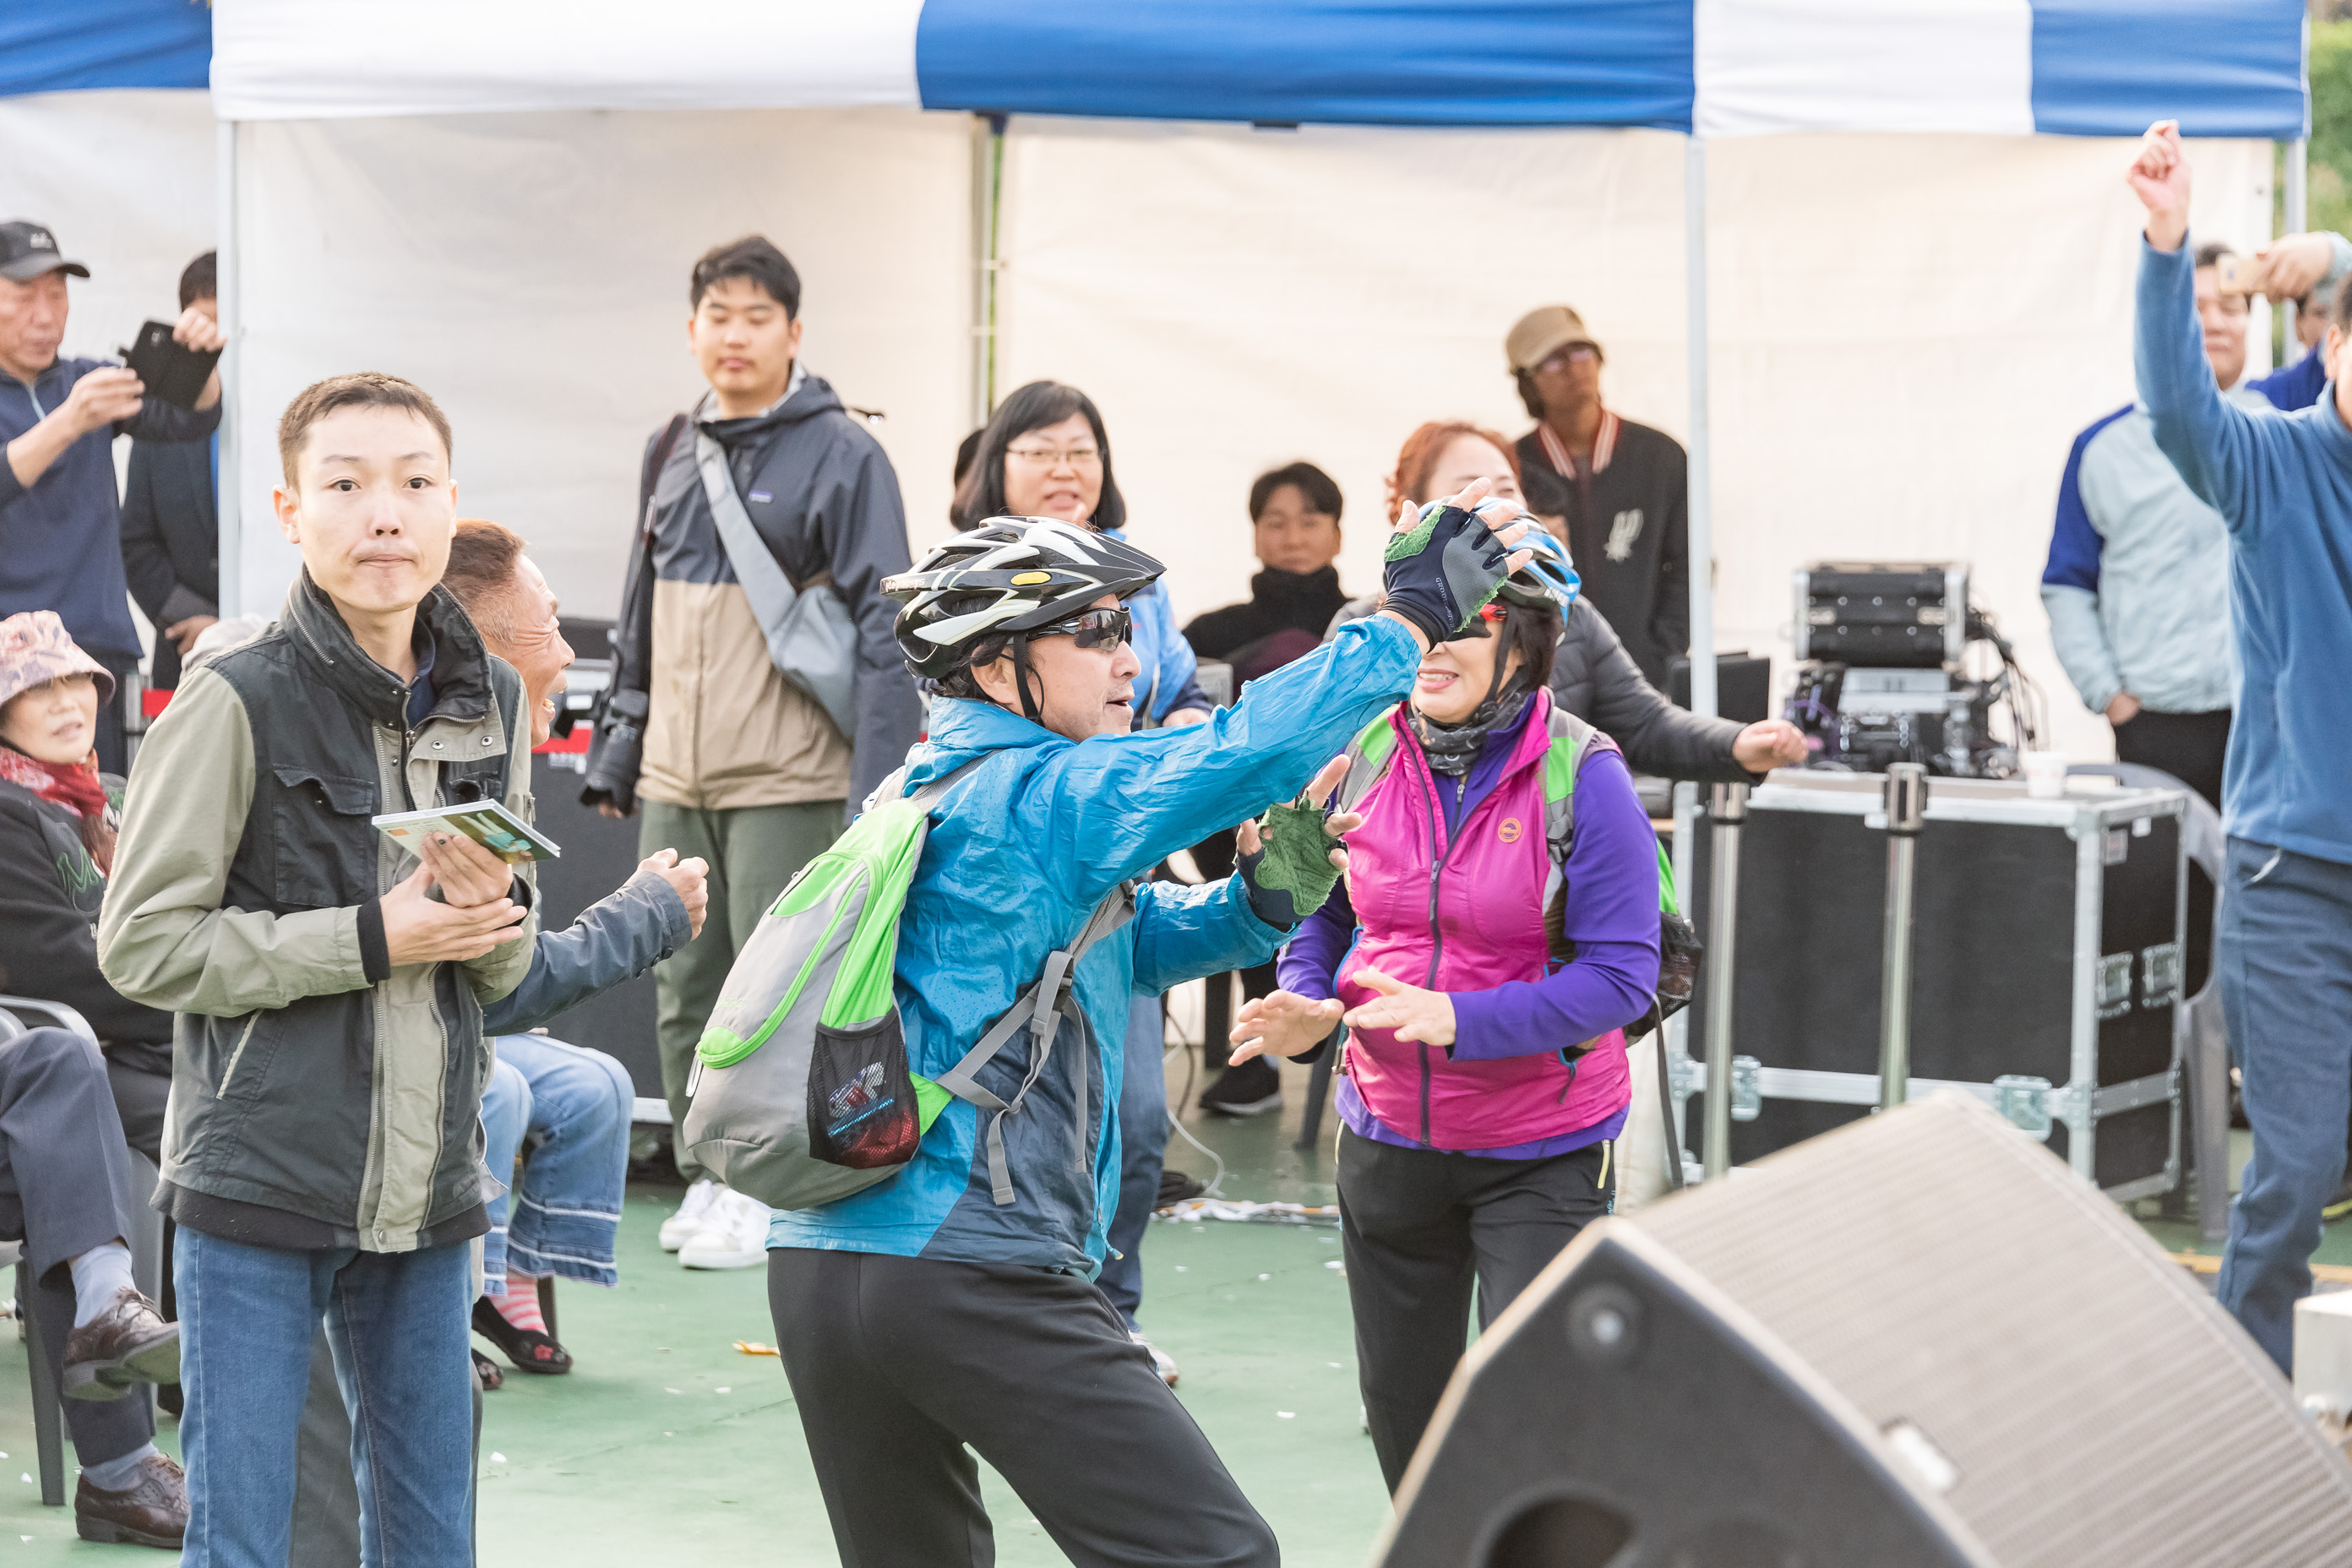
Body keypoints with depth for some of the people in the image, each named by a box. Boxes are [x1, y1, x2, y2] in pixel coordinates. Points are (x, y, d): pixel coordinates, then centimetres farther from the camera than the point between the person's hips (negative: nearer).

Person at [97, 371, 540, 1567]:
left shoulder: (489, 704, 8)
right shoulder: (236, 704, -10)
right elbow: (141, 945, -12)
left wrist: (488, 916, -8)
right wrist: (372, 938, -16)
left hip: (426, 1189, 5)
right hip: (259, 1188, -5)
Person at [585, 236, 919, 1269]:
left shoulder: (840, 454, -7)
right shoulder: (673, 453, 14)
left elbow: (883, 626, -11)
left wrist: (877, 784, -16)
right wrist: (614, 745, 19)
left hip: (787, 782, -6)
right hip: (675, 783, 7)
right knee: (684, 989, 10)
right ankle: (706, 1177, 20)